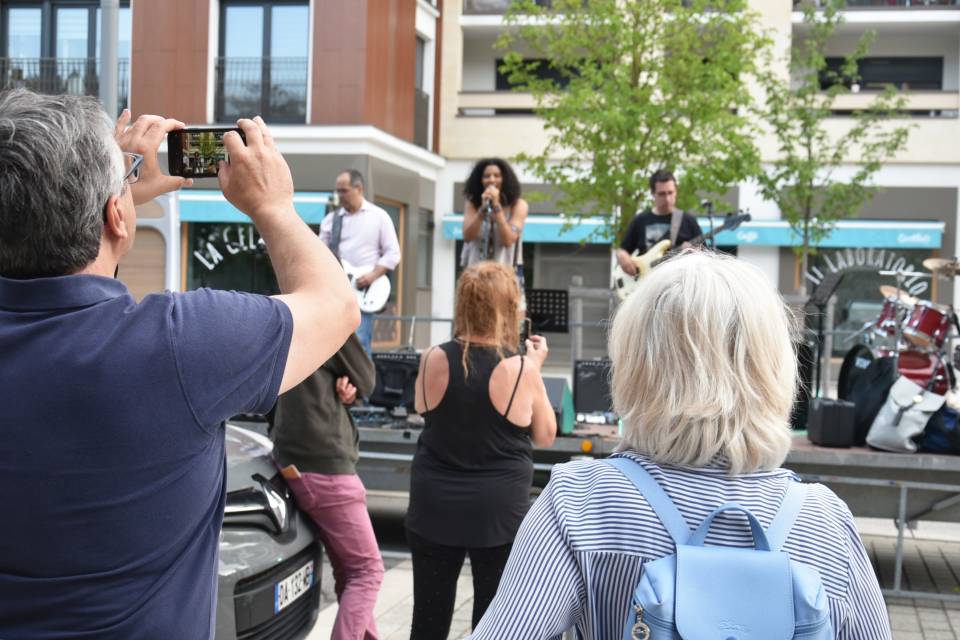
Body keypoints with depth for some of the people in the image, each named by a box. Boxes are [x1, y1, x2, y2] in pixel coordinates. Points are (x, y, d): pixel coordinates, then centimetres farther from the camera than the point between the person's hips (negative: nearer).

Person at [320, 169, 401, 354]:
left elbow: (393, 253, 0)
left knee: (358, 344, -10)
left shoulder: (378, 216, 4)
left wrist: (373, 275, -12)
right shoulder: (330, 219, 13)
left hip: (363, 291, -3)